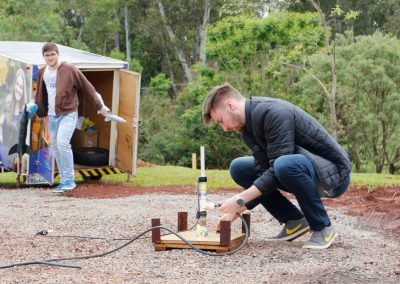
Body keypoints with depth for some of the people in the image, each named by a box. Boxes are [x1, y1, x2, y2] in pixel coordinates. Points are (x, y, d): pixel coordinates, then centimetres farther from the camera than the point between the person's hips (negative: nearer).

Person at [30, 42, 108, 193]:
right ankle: (64, 181, 15)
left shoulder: (70, 70, -10)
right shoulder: (42, 72, 7)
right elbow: (40, 90, 25)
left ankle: (69, 179, -14)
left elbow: (88, 88, -4)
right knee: (55, 147, 6)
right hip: (52, 116, 6)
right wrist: (34, 101, 4)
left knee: (62, 142, -23)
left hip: (68, 114, -6)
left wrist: (100, 106, -1)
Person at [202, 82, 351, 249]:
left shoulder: (274, 113, -24)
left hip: (334, 173, -9)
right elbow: (265, 173, 1)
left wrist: (240, 200, -25)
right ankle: (294, 221, 7)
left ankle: (323, 228, -16)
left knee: (285, 165, -38)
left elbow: (276, 172, -28)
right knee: (239, 168, 4)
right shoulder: (249, 128, 4)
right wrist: (237, 209, -7)